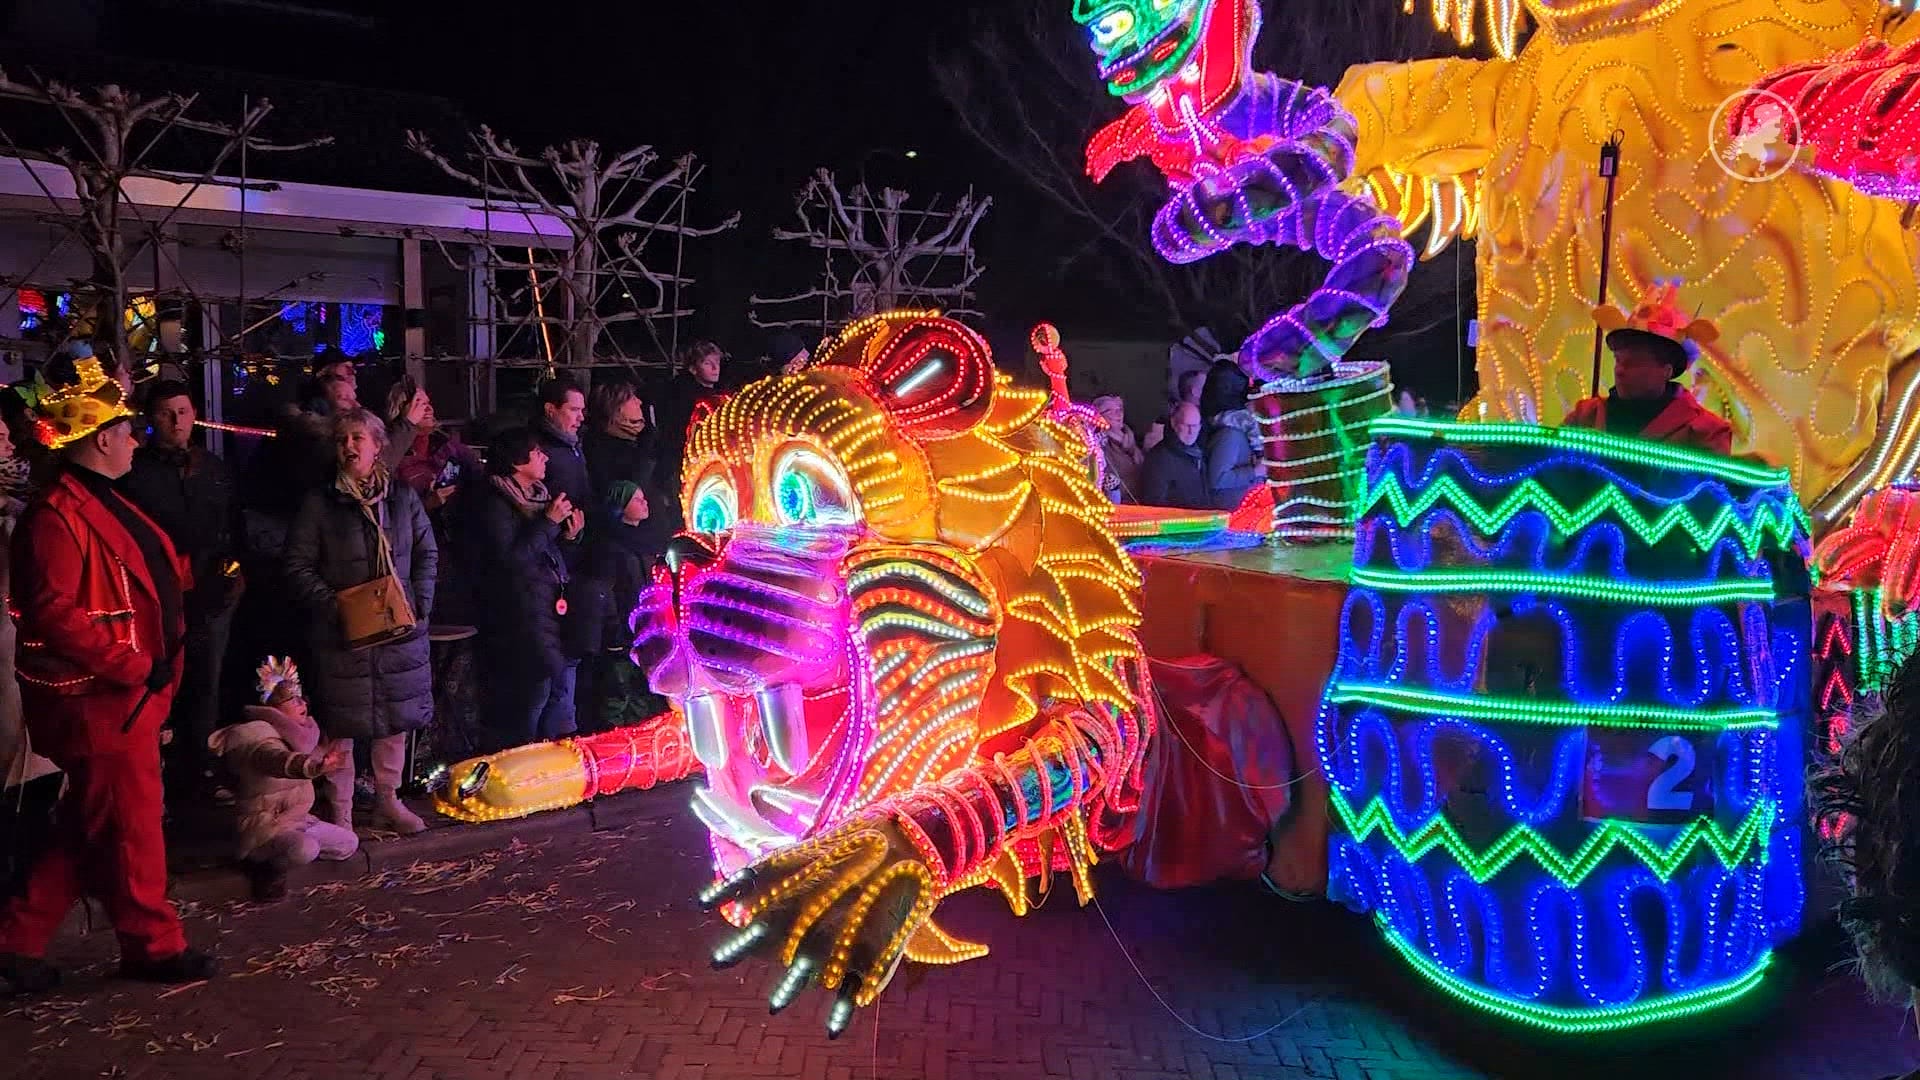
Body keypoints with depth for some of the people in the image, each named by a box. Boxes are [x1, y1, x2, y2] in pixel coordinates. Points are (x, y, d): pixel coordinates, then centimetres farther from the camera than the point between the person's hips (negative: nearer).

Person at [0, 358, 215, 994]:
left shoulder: (105, 504, 15)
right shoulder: (57, 515, -18)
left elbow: (147, 575, 25)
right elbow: (55, 614, -24)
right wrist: (136, 666, -23)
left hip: (121, 697, 10)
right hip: (99, 702, -10)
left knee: (87, 833, 17)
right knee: (131, 827, 4)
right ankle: (153, 946, 19)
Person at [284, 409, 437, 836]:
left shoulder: (403, 498, 6)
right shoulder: (319, 504, -3)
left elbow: (427, 555, 9)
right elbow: (298, 567, -4)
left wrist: (419, 604, -4)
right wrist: (332, 606, -17)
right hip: (340, 633, -3)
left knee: (396, 718, 11)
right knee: (340, 722, 3)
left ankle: (388, 801, 26)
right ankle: (340, 813, 15)